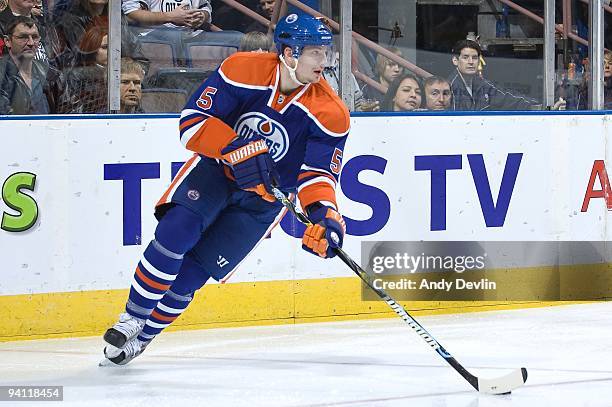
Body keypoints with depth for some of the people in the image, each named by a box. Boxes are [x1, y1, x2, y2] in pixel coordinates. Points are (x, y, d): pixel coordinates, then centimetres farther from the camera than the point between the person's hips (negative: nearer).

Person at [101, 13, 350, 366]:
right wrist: (237, 150, -34)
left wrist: (324, 213, -34)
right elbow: (193, 119, -20)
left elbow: (317, 174, -14)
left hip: (265, 197, 0)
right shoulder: (243, 70, -20)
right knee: (176, 230, -26)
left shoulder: (330, 113, -17)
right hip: (216, 166, 0)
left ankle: (142, 337, 11)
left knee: (193, 270, -8)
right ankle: (132, 318, -10)